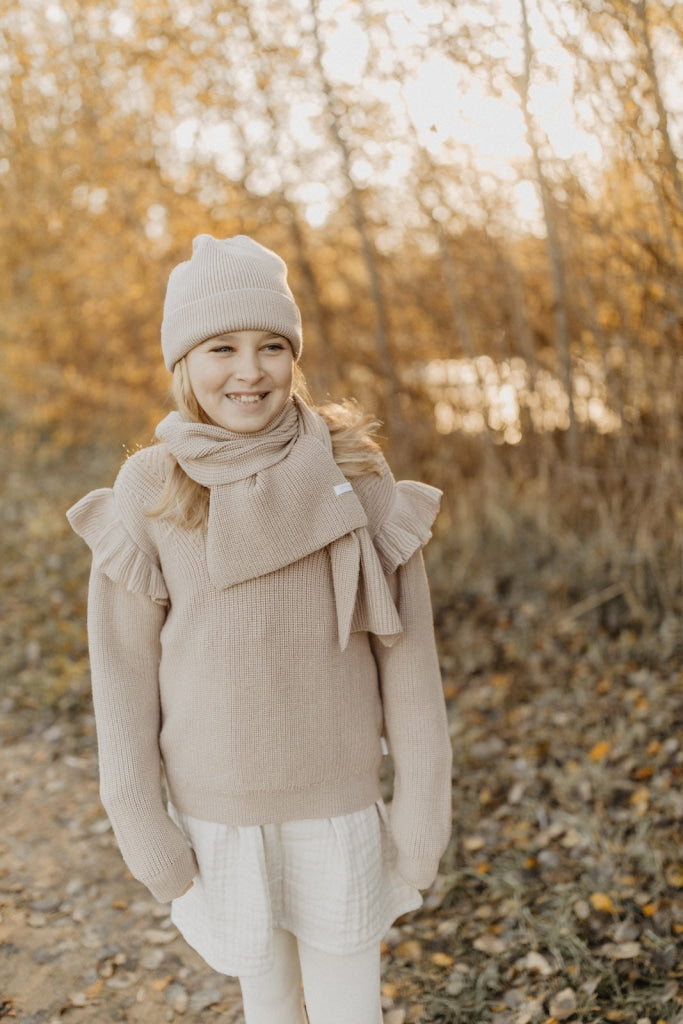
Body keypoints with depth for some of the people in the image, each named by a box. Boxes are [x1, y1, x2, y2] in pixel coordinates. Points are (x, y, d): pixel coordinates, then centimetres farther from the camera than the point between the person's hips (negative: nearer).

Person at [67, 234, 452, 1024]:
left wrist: (423, 808, -5)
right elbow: (124, 671, -6)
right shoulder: (148, 491, -11)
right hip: (217, 809, 1)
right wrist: (144, 833, -4)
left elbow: (406, 648, -7)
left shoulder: (354, 474, -11)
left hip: (338, 801, 0)